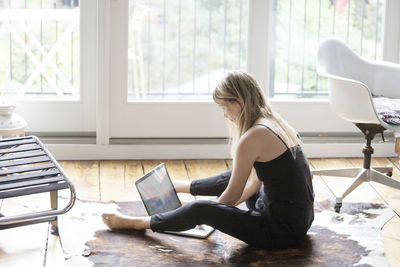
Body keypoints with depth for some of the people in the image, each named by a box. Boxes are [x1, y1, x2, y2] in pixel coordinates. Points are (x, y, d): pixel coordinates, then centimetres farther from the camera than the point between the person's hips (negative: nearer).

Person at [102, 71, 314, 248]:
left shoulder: (252, 138, -21)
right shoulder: (274, 122, 8)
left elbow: (233, 196, -10)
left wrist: (209, 214, 9)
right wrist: (220, 208, 18)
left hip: (283, 230, -9)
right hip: (300, 218, 9)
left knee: (200, 210, -6)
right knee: (230, 178, 28)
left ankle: (136, 223, 15)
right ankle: (179, 187, 53)